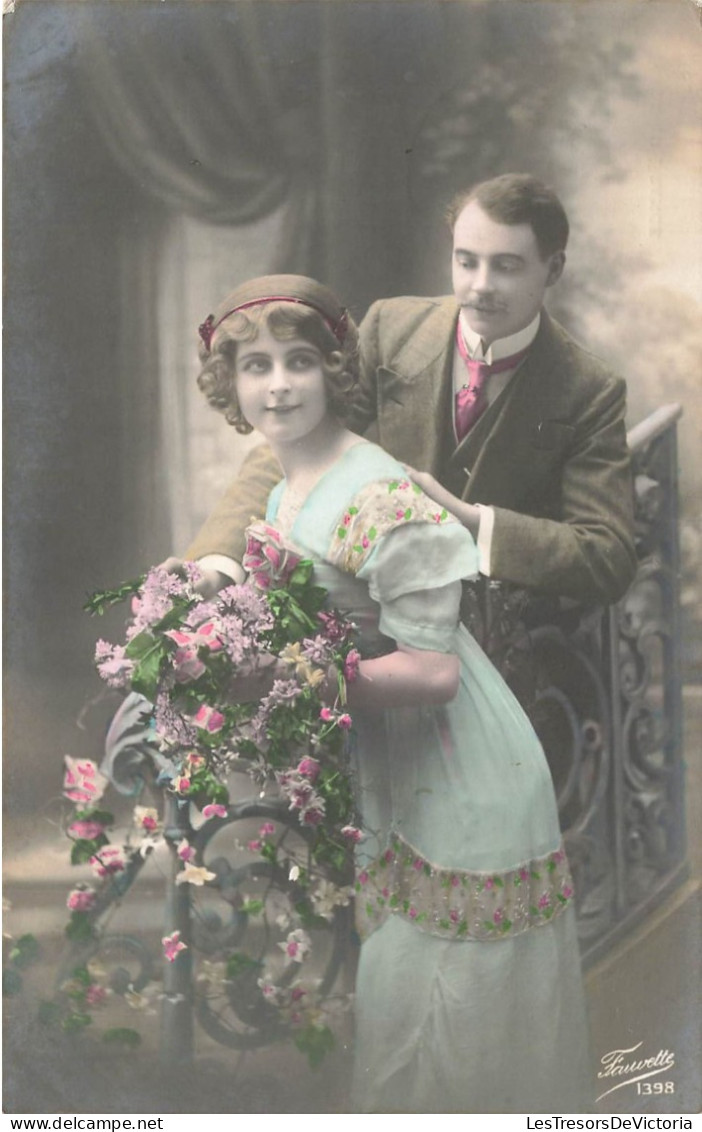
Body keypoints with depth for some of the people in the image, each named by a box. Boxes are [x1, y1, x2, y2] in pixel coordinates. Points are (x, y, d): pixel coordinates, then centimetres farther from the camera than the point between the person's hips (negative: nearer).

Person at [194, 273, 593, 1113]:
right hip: (377, 778, 8)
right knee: (395, 1009, 19)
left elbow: (434, 671, -24)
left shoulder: (383, 501, -22)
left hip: (455, 782, -8)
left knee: (449, 1018, 3)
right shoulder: (281, 496, 7)